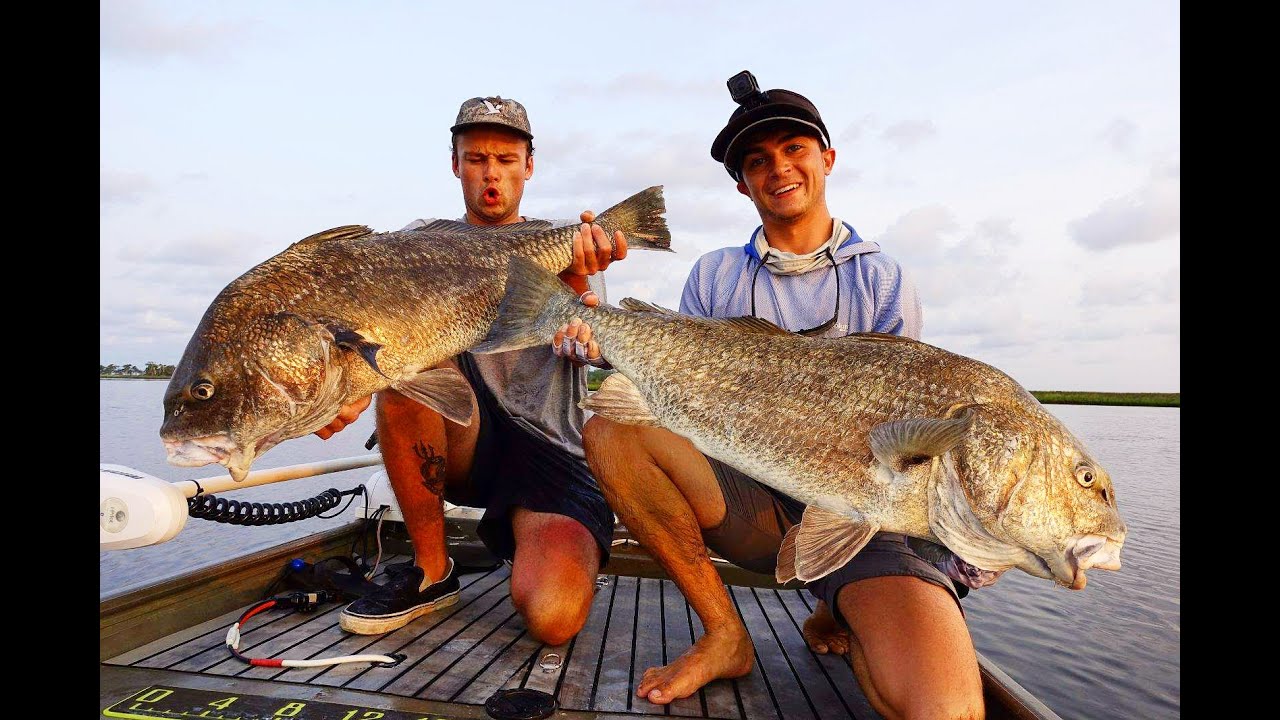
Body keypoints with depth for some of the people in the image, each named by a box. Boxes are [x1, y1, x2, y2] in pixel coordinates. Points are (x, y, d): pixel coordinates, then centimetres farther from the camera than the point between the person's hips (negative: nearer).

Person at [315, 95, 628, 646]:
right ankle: (431, 570, -11)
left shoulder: (565, 246, 7)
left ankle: (551, 554, 13)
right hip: (462, 442, 3)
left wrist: (578, 280, -30)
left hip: (554, 452, -2)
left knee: (552, 618, -27)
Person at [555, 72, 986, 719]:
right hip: (745, 502, 2)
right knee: (610, 429, -24)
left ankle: (836, 617, 11)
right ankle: (724, 636, -7)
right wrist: (608, 348, -13)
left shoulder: (882, 281, 7)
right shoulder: (714, 276, 11)